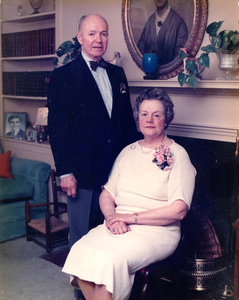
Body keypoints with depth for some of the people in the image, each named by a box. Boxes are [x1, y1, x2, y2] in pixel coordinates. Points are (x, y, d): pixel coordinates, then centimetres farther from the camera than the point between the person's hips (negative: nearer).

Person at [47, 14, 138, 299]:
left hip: (117, 169, 5)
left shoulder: (117, 74, 12)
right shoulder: (63, 76, -3)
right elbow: (57, 127, -8)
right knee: (82, 235, 9)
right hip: (83, 173, -4)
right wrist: (65, 172, -12)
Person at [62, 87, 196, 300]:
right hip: (119, 226, 5)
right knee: (80, 251, -22)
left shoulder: (177, 155, -2)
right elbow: (107, 194, 13)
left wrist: (132, 217, -12)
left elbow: (179, 210, -11)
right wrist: (112, 217, -9)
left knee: (111, 259, -31)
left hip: (157, 231, -4)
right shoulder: (128, 152, 15)